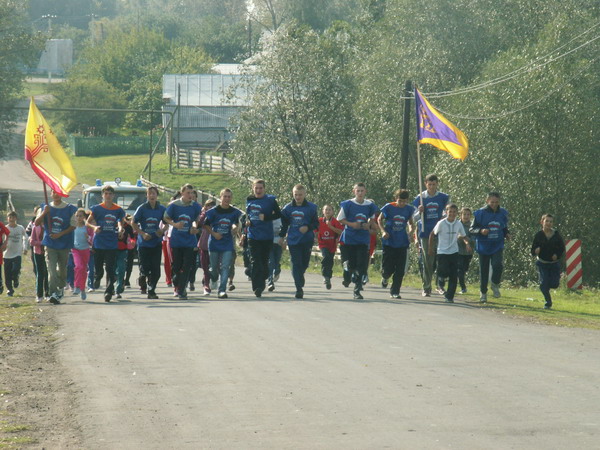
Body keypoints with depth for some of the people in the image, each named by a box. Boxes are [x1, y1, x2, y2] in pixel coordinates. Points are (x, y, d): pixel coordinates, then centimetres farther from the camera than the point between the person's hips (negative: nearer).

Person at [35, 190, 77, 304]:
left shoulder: (70, 209, 2)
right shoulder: (46, 208, 8)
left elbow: (73, 226, 0)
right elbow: (37, 223, 3)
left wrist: (60, 234, -12)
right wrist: (44, 213, -15)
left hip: (64, 244, 0)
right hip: (50, 244, 0)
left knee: (62, 269, 12)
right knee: (51, 269, -14)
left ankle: (61, 288, 36)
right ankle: (53, 294, -23)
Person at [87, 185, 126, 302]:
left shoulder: (118, 210, 6)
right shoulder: (97, 208, 2)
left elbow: (120, 223, 12)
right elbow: (88, 222, 5)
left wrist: (120, 229, -11)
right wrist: (94, 227, -16)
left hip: (112, 245, 0)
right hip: (98, 243, 0)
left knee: (111, 270, -6)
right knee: (98, 269, 8)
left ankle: (109, 291, -3)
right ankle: (97, 278, 41)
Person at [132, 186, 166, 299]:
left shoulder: (162, 209, 2)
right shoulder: (142, 208, -4)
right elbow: (133, 223, 0)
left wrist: (162, 230, -7)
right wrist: (143, 234, -11)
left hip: (156, 243, 2)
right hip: (143, 243, -2)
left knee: (155, 269, -4)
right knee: (145, 268, -1)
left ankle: (151, 291, 7)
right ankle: (142, 279, 33)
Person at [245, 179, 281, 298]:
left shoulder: (270, 200, -4)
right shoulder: (249, 200, 8)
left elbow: (278, 214, -3)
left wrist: (266, 217, -16)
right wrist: (247, 220, 3)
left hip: (267, 236, -2)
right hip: (253, 236, 2)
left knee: (264, 262, 10)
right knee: (255, 262, -9)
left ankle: (261, 284, 27)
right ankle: (257, 287, -13)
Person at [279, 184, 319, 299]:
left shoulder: (311, 208, 1)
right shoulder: (288, 208, 6)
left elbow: (316, 223, 3)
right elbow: (284, 224, 15)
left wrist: (308, 227, -16)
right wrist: (281, 237, 11)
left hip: (307, 241, 0)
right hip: (293, 241, 0)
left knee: (304, 263, 7)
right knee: (296, 264, -8)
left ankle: (299, 282, 32)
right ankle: (299, 288, -10)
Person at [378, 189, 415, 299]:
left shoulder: (409, 209, 1)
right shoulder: (388, 207, -6)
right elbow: (379, 219, 6)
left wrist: (411, 229, -6)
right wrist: (383, 231, -9)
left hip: (402, 243, 2)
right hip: (389, 242, -2)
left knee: (400, 270, -1)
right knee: (388, 268, -3)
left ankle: (395, 292, 10)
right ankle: (385, 277, 33)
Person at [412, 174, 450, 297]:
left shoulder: (443, 197, 4)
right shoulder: (420, 198, 4)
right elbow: (415, 217, 8)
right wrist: (419, 212, -13)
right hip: (425, 234, 0)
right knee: (427, 262, -1)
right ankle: (426, 288, 6)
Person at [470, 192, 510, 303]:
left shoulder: (503, 213, 4)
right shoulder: (480, 213, -7)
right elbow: (472, 229, -4)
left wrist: (507, 234, -1)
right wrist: (481, 231, -23)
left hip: (497, 245, 1)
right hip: (483, 246, -1)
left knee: (497, 265, -22)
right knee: (483, 270, 5)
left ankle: (495, 285, 3)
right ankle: (483, 292, 21)